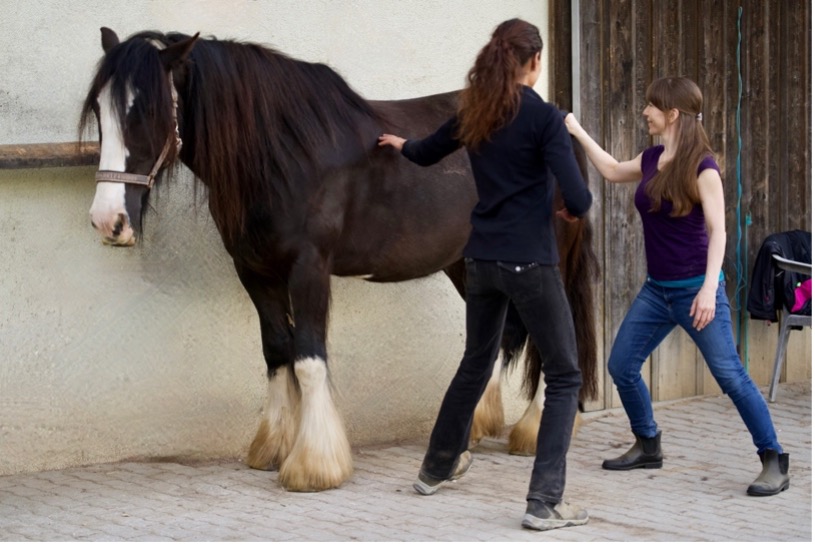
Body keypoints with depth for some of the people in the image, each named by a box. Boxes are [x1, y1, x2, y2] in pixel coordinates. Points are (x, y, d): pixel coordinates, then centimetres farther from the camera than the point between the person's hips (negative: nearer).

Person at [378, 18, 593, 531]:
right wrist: (574, 209, 5)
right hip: (530, 261, -6)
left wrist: (401, 143, 48)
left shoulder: (475, 113, 6)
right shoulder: (544, 117, -12)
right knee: (564, 377, 2)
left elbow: (426, 153, 25)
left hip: (482, 259, 6)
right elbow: (578, 197, -19)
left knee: (477, 362, 26)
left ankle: (438, 467, 40)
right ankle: (545, 502, -8)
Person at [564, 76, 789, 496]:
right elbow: (612, 171, 28)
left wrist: (709, 288, -25)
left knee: (730, 375, -10)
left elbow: (717, 230, -16)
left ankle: (774, 462, -4)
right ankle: (647, 446, 27)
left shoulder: (701, 166, -14)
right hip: (658, 289, 8)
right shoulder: (652, 159, 7)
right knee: (621, 366, 9)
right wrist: (577, 132, 29)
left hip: (694, 289, -8)